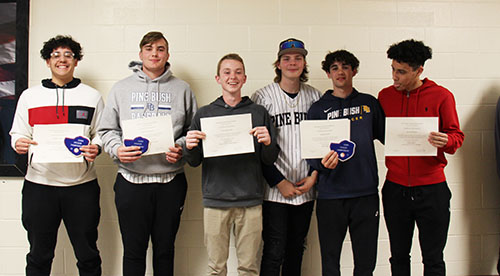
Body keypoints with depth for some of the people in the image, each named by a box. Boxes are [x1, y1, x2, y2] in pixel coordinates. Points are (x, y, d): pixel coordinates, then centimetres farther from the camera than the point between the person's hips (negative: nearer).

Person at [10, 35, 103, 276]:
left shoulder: (92, 96, 8)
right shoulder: (29, 96, 10)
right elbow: (18, 134, 13)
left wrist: (96, 148, -13)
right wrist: (18, 143, -10)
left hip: (82, 186, -1)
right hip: (39, 185, 1)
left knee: (88, 256, 8)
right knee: (39, 256, 12)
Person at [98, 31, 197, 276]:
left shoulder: (182, 89, 8)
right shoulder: (121, 88, 9)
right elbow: (107, 129, 8)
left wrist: (181, 147, -10)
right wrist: (117, 149, -11)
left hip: (170, 181, 0)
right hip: (131, 182, 0)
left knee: (165, 249, 12)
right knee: (133, 250, 8)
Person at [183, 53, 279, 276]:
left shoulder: (259, 113, 7)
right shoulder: (204, 114, 8)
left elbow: (270, 160, 6)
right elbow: (194, 162, 9)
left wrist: (268, 144, -14)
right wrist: (190, 148, -13)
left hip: (250, 200, 0)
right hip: (215, 199, 0)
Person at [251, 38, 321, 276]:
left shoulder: (315, 97, 7)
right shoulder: (263, 97, -4)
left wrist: (314, 176, -1)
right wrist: (279, 182, -10)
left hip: (306, 190, 4)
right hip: (275, 190, -3)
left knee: (296, 250, 15)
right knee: (274, 252, -1)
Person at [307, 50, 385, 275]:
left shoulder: (369, 103, 11)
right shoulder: (318, 109, 6)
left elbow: (387, 136, 11)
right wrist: (322, 162, -20)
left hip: (366, 192, 1)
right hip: (330, 195, -1)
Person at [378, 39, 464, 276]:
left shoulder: (441, 96, -3)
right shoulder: (385, 95, 5)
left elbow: (456, 136, 0)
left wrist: (445, 141, -21)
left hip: (431, 190, -2)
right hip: (395, 189, 2)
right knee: (398, 256, 13)